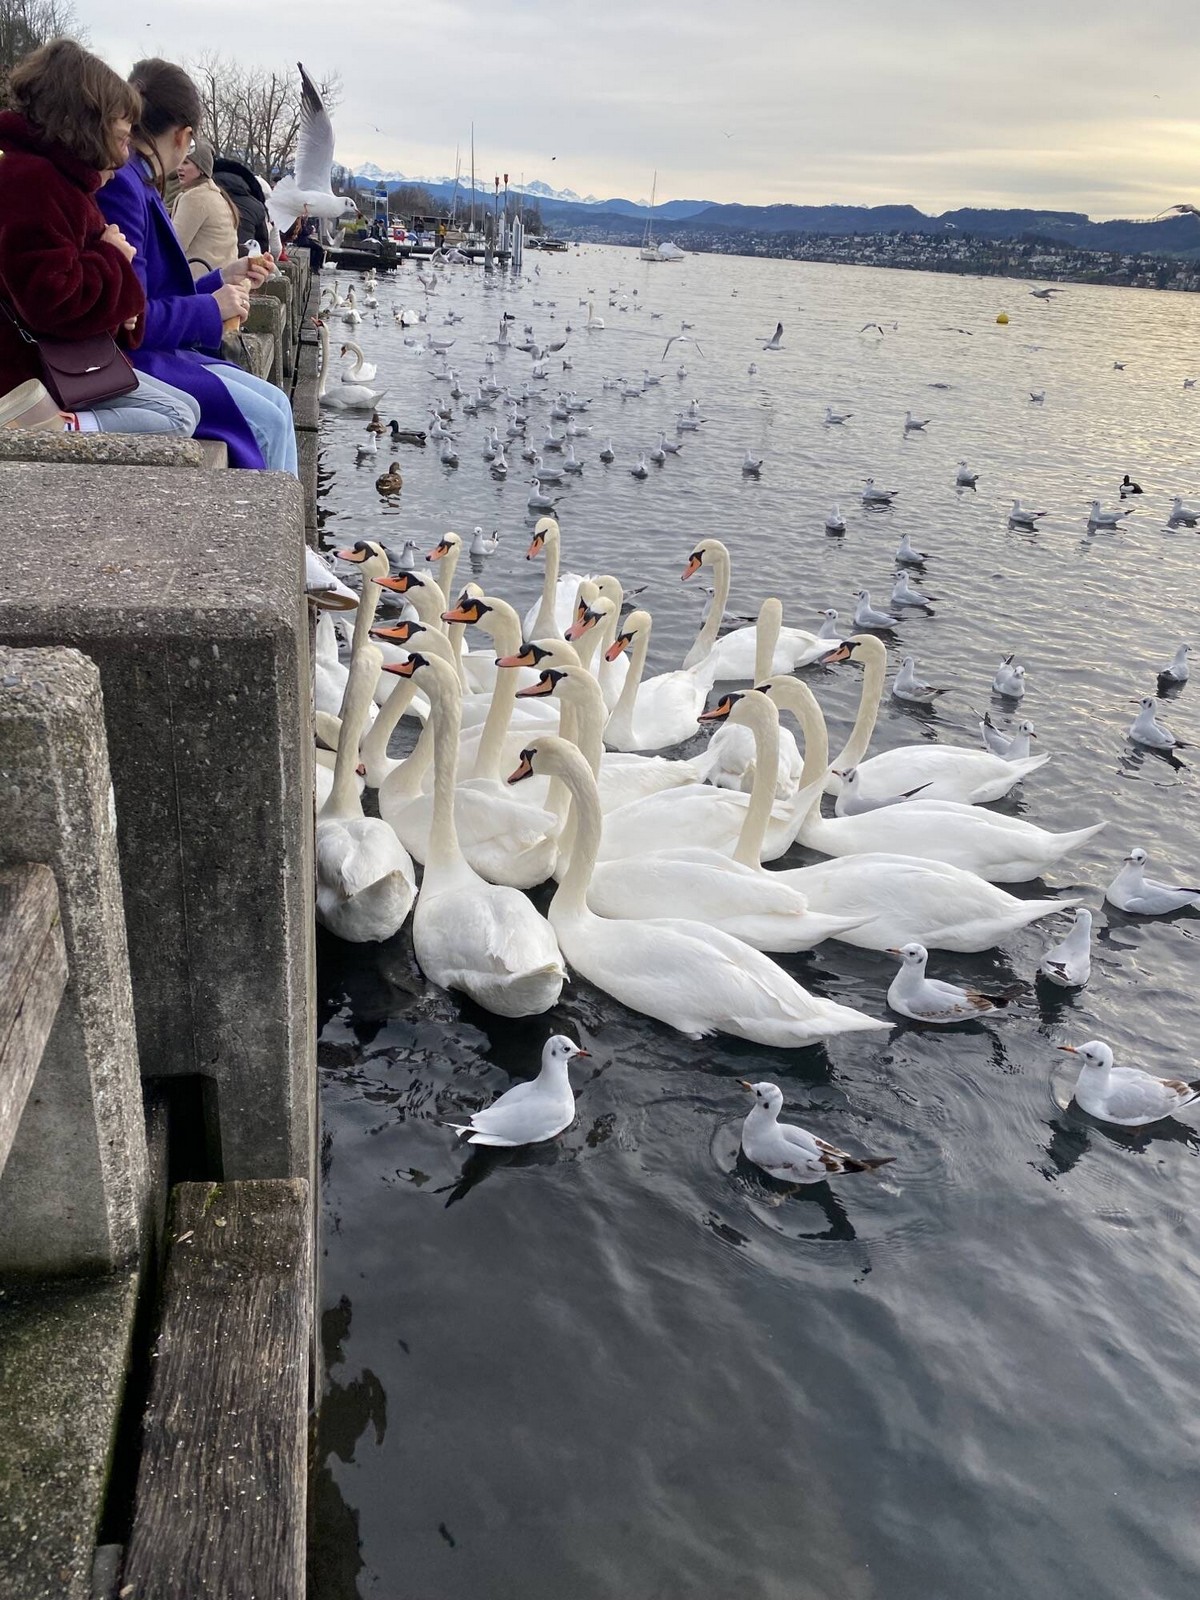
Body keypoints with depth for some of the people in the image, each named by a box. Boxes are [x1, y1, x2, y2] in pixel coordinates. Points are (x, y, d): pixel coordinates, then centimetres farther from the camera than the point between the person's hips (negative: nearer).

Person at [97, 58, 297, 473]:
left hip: (159, 354, 10)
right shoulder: (119, 187, -16)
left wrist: (223, 279, 26)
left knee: (276, 403, 6)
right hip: (128, 364, -10)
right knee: (267, 422, -15)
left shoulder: (137, 185, 14)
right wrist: (212, 308, -11)